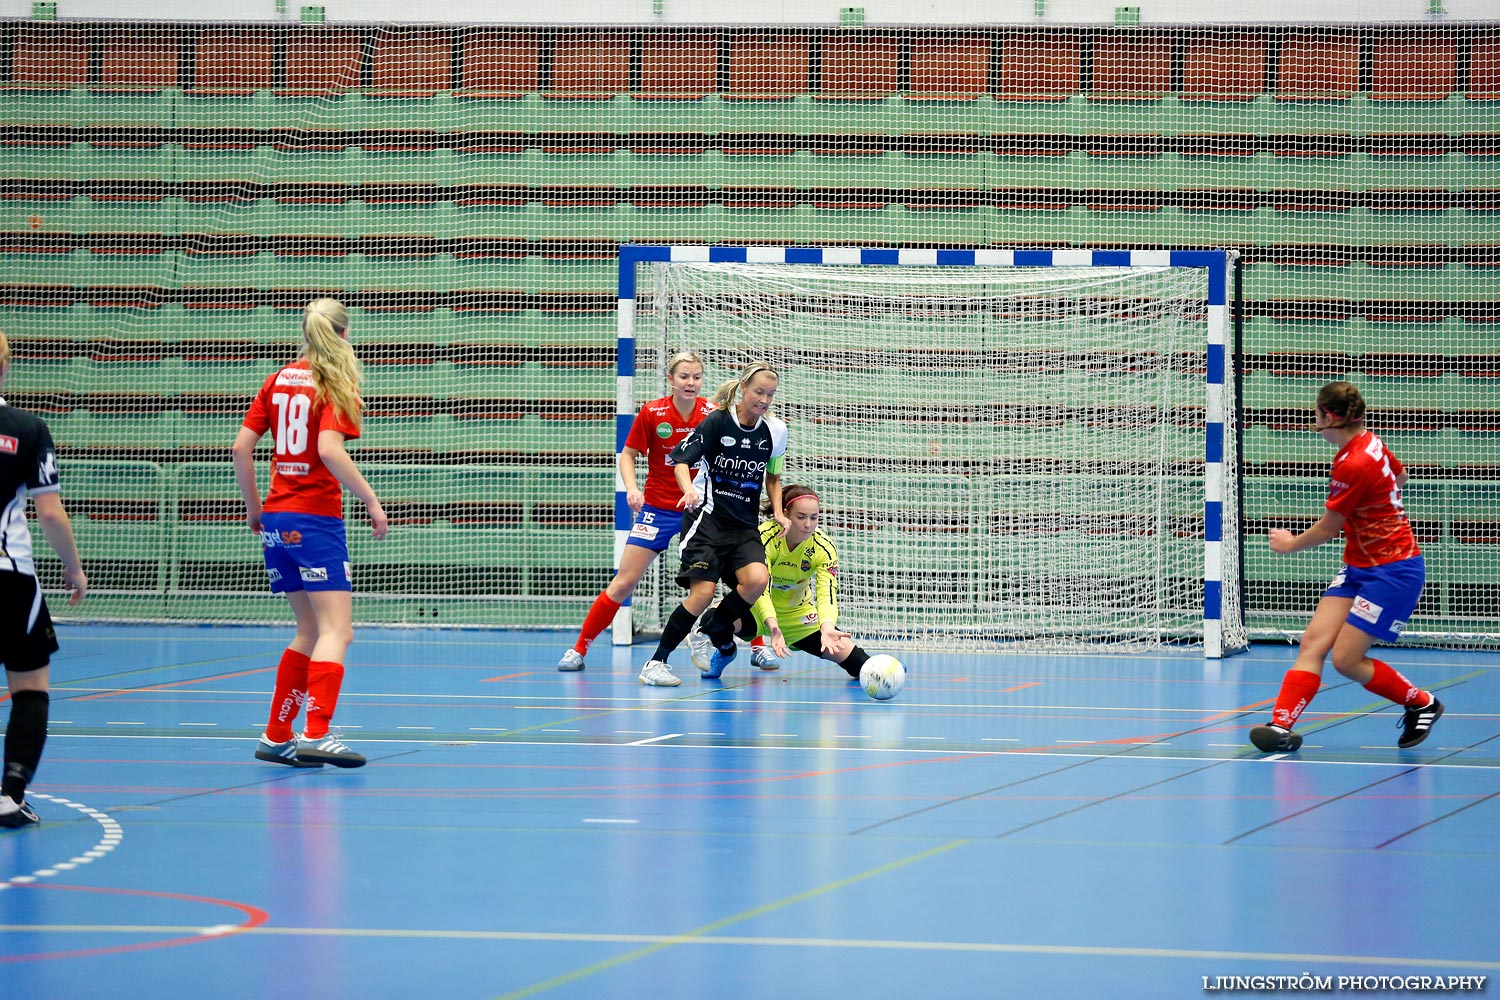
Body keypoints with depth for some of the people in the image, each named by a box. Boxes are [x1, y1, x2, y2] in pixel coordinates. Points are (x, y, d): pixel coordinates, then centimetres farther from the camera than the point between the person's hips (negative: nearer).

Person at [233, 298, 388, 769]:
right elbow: (329, 450, -21)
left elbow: (241, 447, 7)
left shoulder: (278, 380, 10)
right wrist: (371, 500, -15)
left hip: (276, 517, 7)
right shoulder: (335, 386, -7)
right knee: (336, 632, -9)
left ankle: (277, 737, 16)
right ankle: (316, 735, -23)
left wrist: (253, 506, 17)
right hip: (316, 518, -7)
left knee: (310, 631, 17)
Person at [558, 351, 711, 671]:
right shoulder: (652, 413, -10)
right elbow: (627, 454, 1)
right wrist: (631, 488, -16)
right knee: (624, 582, -4)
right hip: (657, 509, -1)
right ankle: (579, 649, 6)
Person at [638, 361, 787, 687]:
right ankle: (656, 663, -8)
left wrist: (778, 512, 8)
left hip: (745, 525, 4)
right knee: (703, 591, -17)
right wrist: (689, 490, -28)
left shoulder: (775, 430, 6)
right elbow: (681, 458, -9)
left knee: (757, 579, -22)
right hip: (708, 517, -4)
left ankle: (716, 630, 6)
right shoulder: (718, 421, -7)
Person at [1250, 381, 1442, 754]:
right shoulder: (1369, 443, 2)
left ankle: (1422, 704, 13)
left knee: (1346, 659, -7)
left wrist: (1290, 544, 6)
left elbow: (1326, 530, -13)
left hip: (1392, 571, -9)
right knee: (1313, 642, -5)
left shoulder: (1354, 466, -24)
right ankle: (1282, 725, -13)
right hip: (1358, 568, 9)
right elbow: (1400, 478, 25)